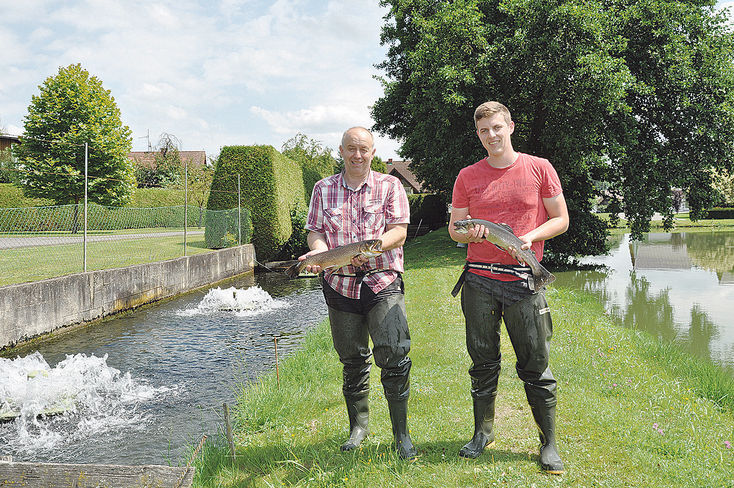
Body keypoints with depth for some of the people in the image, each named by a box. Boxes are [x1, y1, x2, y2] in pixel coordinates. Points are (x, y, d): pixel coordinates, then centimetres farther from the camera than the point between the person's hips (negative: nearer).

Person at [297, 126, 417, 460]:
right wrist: (319, 250, -15)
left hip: (383, 282, -2)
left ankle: (400, 432, 1)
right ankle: (359, 425, 28)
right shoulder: (324, 189, 12)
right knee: (352, 360, 10)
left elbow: (399, 231, -4)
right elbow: (315, 231, 9)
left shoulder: (389, 186, 5)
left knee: (394, 354, -13)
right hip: (340, 284, 3)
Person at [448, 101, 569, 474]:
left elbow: (560, 220, 7)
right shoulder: (468, 177, 9)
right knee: (483, 363, 9)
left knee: (535, 366, 1)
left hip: (522, 280, -2)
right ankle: (483, 433, 25)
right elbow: (454, 229, 12)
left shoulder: (539, 169, 4)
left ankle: (549, 444, 13)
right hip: (479, 281, 2)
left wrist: (531, 236, -11)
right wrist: (470, 233, -11)